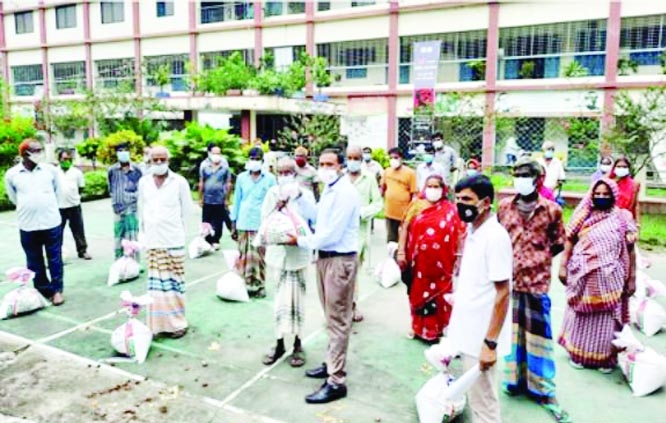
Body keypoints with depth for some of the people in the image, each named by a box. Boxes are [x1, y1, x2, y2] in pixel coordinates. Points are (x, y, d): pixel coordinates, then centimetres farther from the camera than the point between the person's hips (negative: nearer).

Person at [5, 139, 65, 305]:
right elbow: (13, 197, 11)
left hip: (52, 223, 0)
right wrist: (28, 208, 13)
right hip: (28, 226, 0)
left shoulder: (50, 169, -2)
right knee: (34, 262, 10)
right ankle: (43, 290, 22)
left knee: (55, 259, 7)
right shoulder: (11, 174, -3)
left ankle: (57, 289, 18)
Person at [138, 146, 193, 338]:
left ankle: (177, 322, 14)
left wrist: (177, 229, 8)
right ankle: (159, 323, 16)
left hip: (174, 241, -3)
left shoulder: (180, 182, -4)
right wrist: (145, 231, 12)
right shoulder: (143, 182, 7)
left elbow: (186, 209, 3)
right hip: (152, 241, 3)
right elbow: (141, 209, 13)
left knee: (174, 281, 4)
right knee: (156, 283, 6)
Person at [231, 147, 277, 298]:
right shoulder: (241, 178, 8)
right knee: (243, 256, 6)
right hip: (243, 224, 3)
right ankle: (245, 285, 14)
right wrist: (233, 225, 10)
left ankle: (259, 286, 10)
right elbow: (237, 201, 11)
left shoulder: (270, 178, 1)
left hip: (261, 225, -3)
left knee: (258, 257, 0)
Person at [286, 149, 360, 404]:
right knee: (330, 316, 20)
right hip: (325, 257, 10)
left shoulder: (345, 193, -19)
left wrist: (300, 241, -10)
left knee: (338, 320, -3)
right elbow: (317, 215, 21)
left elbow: (331, 235, -22)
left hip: (340, 260, -10)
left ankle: (336, 382, 5)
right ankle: (332, 363, 35)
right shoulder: (328, 190, 12)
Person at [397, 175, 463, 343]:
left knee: (438, 295, 8)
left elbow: (459, 234, 1)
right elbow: (405, 228, 1)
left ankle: (436, 329, 24)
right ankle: (418, 327, 30)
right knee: (418, 292, 12)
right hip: (419, 259, 1)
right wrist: (401, 251, -6)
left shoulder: (450, 210, 0)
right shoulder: (416, 205, 3)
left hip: (441, 261, -1)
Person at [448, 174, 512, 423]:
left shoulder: (496, 236, -20)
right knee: (474, 397, 20)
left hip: (481, 336, -8)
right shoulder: (471, 230, 6)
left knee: (483, 402, 6)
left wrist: (490, 342, -21)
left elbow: (503, 293, -20)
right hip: (468, 331, 8)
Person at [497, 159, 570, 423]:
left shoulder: (551, 209, -4)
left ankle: (544, 391, 17)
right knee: (510, 331, 13)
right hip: (508, 279, 3)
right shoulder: (504, 206, 3)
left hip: (537, 280, -2)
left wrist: (537, 258, -2)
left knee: (538, 334, 5)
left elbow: (558, 244, 5)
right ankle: (514, 379, 31)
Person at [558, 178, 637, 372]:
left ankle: (605, 357, 24)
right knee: (582, 316, 11)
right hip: (584, 277, 1)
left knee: (606, 318, 8)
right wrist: (563, 267, -1)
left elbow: (630, 251, -1)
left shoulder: (622, 219, -3)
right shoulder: (583, 217, 0)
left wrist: (631, 279, -3)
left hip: (608, 279, -1)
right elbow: (569, 242, 3)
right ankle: (577, 354, 26)